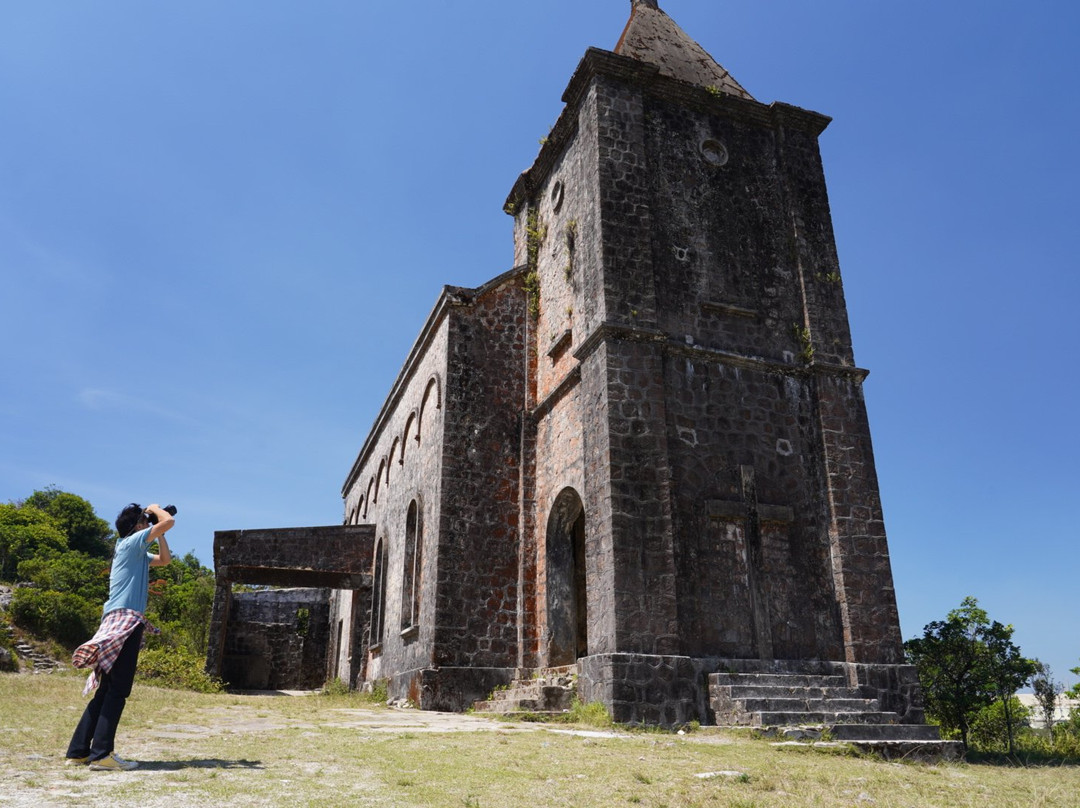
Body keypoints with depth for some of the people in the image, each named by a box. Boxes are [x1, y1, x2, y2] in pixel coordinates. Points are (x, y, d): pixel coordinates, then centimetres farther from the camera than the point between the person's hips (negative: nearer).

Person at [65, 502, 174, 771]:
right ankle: (101, 754, -11)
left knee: (107, 689, 11)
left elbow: (165, 560, 31)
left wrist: (159, 533, 24)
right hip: (125, 619, -10)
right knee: (118, 689, -10)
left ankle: (78, 751, 13)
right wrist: (155, 509, 8)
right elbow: (169, 521, -12)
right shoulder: (132, 542, -4)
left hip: (120, 622, 10)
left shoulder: (136, 551, 21)